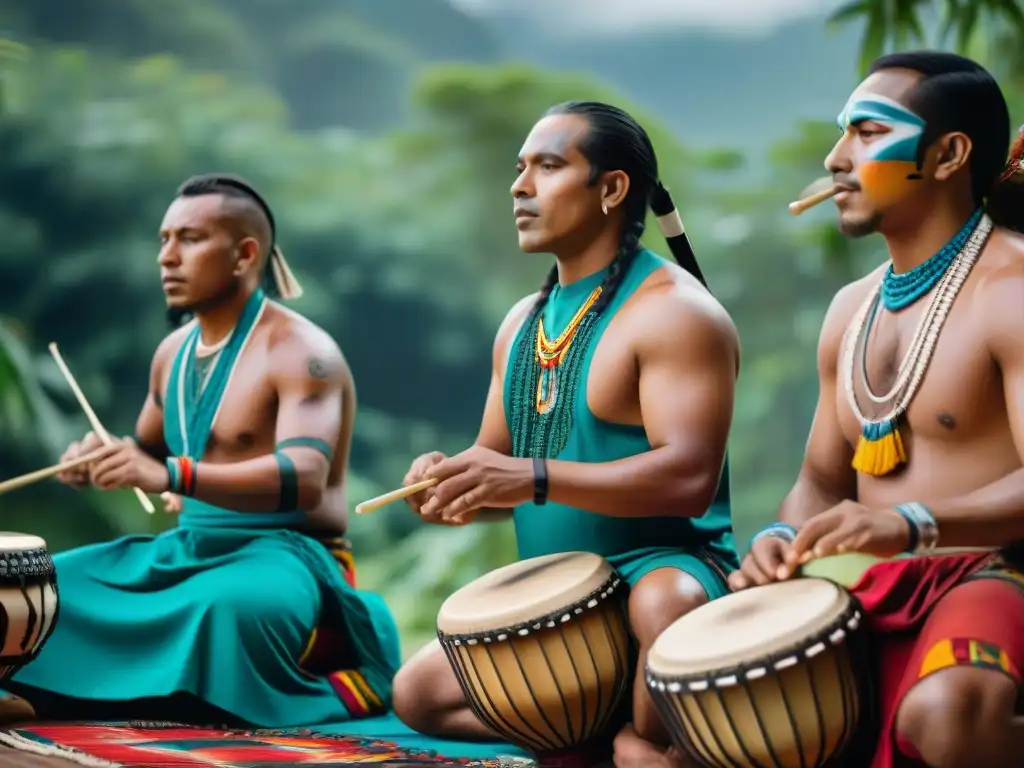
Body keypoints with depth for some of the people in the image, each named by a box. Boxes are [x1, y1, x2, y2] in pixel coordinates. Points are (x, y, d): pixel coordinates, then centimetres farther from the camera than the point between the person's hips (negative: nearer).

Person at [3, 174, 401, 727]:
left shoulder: (299, 351, -13)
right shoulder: (174, 351, 12)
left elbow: (305, 480, -28)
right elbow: (149, 452, 28)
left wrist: (172, 475, -39)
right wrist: (102, 461, 3)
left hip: (287, 555, -7)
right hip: (189, 550, 8)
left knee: (230, 607, -41)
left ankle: (328, 690, -14)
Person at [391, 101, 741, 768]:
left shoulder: (674, 311, -14)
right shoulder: (524, 321, 12)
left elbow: (690, 477, -26)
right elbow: (496, 463, 16)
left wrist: (536, 478, -33)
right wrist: (453, 481, -9)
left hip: (667, 568, -9)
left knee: (667, 604, -41)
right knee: (418, 690, 6)